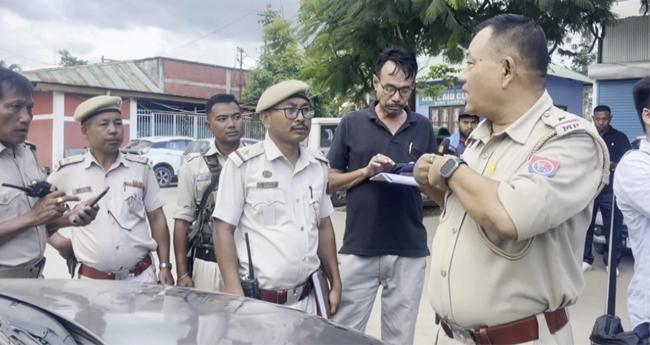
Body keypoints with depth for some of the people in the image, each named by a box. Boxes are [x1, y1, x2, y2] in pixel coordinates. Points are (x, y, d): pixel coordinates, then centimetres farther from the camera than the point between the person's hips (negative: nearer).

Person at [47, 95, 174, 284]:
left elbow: (157, 218, 4)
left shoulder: (141, 167, 1)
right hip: (92, 280, -1)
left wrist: (165, 266, 1)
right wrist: (57, 240, 1)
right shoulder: (67, 171, -3)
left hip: (142, 276, 1)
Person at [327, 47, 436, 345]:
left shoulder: (423, 127, 7)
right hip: (358, 248, -1)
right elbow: (332, 181, 3)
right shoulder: (351, 124, 1)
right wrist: (366, 171, -13)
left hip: (410, 250, 2)